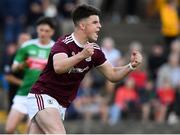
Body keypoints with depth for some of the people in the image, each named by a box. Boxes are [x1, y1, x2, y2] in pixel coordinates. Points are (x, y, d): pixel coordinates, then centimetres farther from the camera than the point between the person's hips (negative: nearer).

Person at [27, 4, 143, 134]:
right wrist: (81, 55, -50)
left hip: (62, 104, 7)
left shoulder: (94, 50, 5)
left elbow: (112, 74, 11)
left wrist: (131, 66, -7)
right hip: (43, 95, -7)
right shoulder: (64, 43, -17)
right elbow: (58, 67, -37)